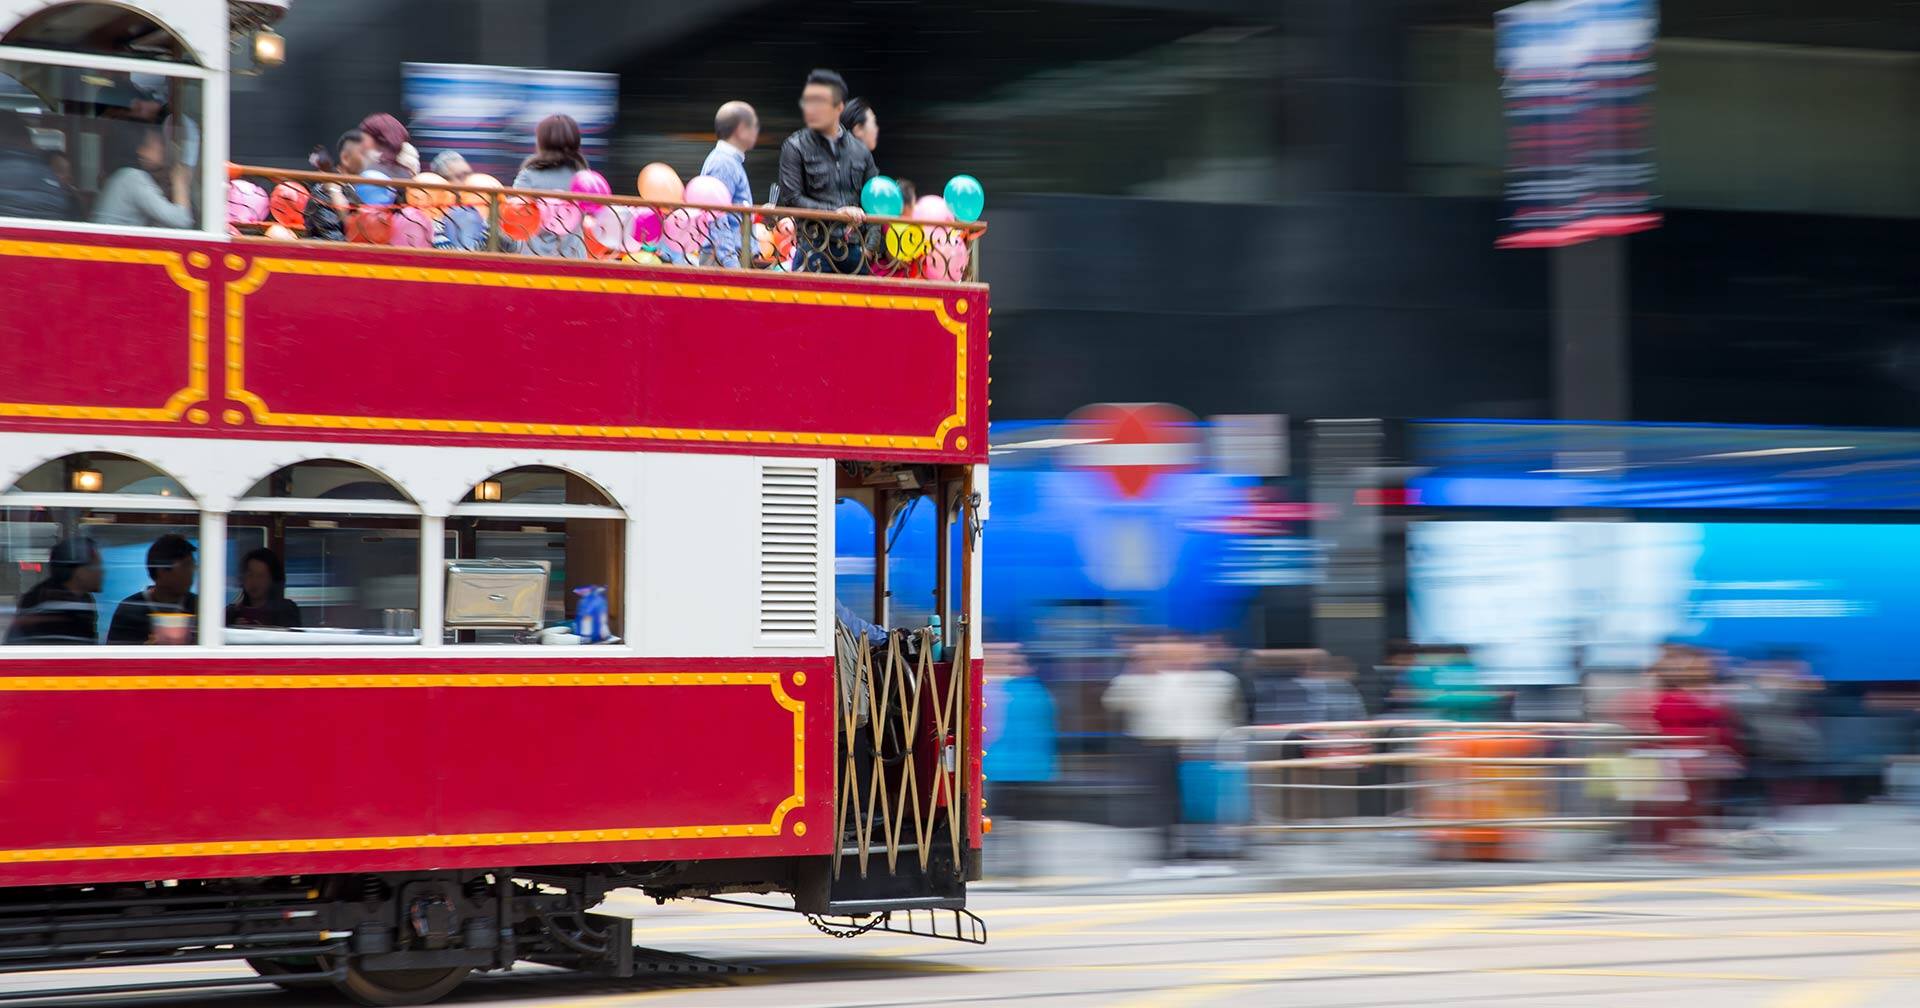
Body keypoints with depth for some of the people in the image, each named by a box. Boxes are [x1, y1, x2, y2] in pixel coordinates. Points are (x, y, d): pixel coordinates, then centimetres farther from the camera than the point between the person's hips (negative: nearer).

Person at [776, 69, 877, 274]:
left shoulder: (860, 151, 13)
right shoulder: (795, 147, 4)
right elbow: (791, 199, -5)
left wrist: (870, 246, 0)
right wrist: (835, 212, -16)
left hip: (854, 250, 3)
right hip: (816, 249, -3)